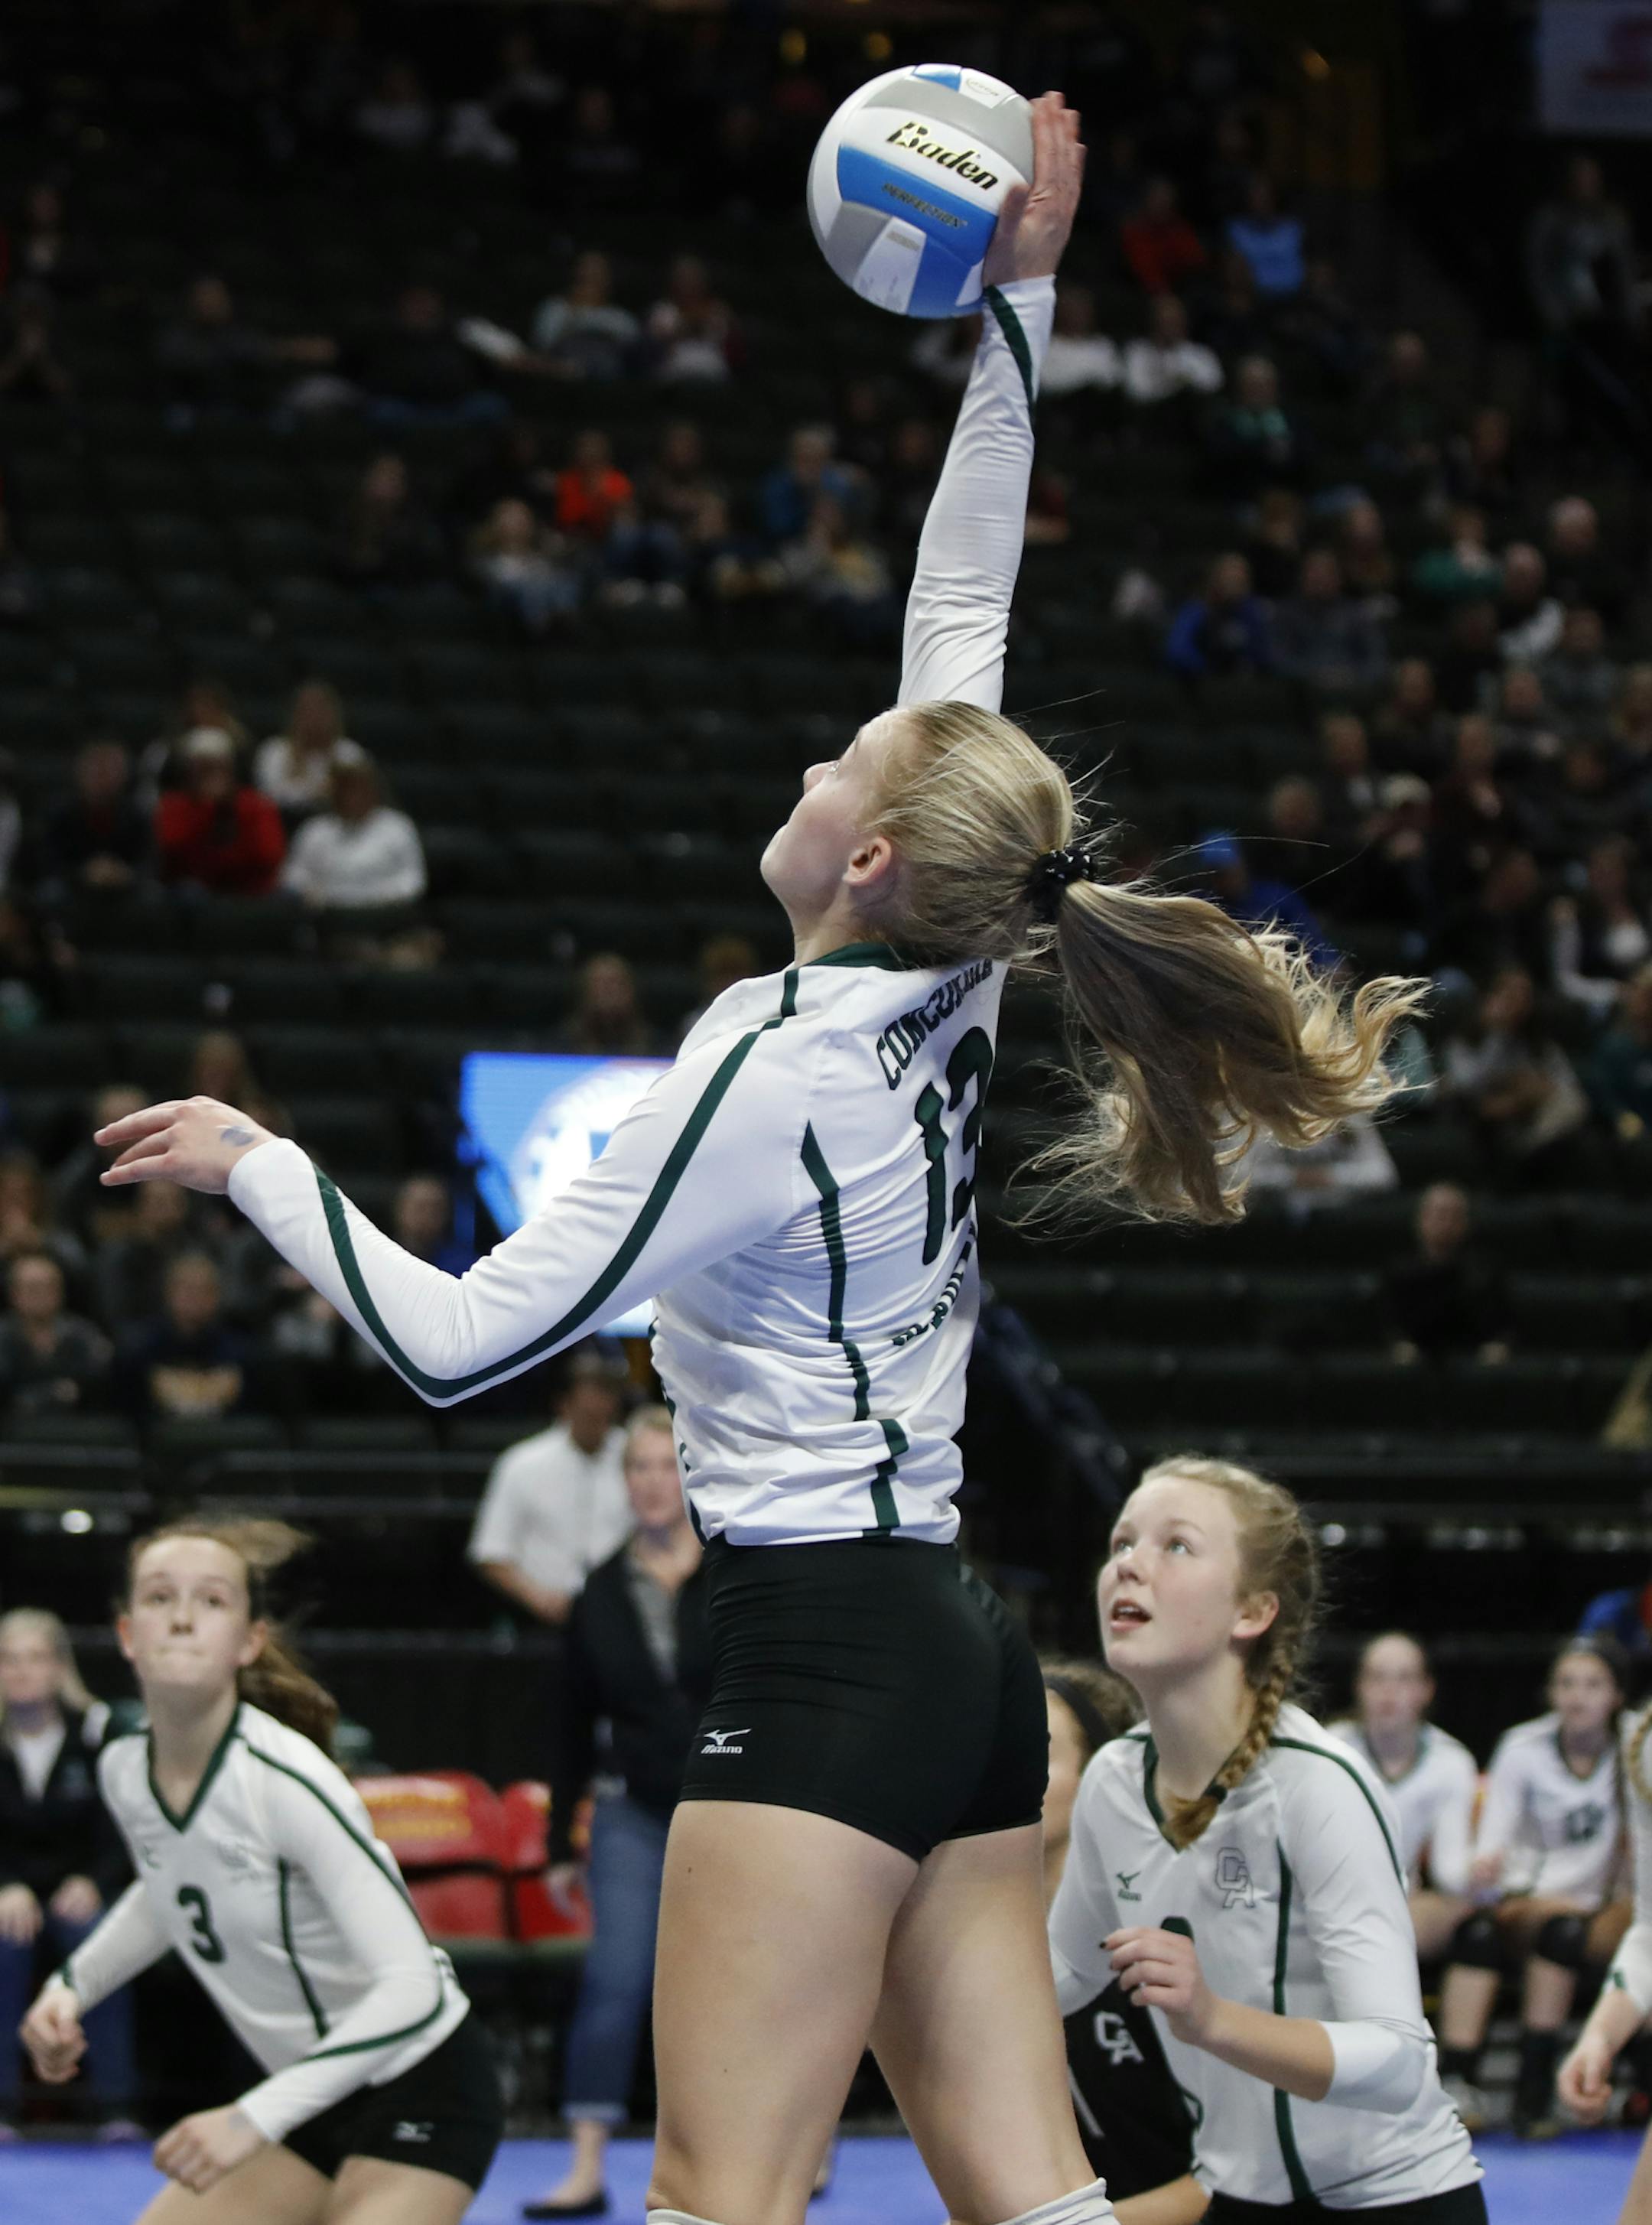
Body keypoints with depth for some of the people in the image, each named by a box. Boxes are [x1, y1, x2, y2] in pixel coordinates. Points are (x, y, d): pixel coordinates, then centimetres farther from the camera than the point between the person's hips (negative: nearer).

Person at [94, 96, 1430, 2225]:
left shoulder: (769, 1074, -16)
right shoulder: (950, 998, 4)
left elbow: (457, 1339, -15)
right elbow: (962, 621, 14)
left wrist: (256, 1163, -3)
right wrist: (1011, 310, 16)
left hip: (828, 1662, -8)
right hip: (966, 1664, 8)